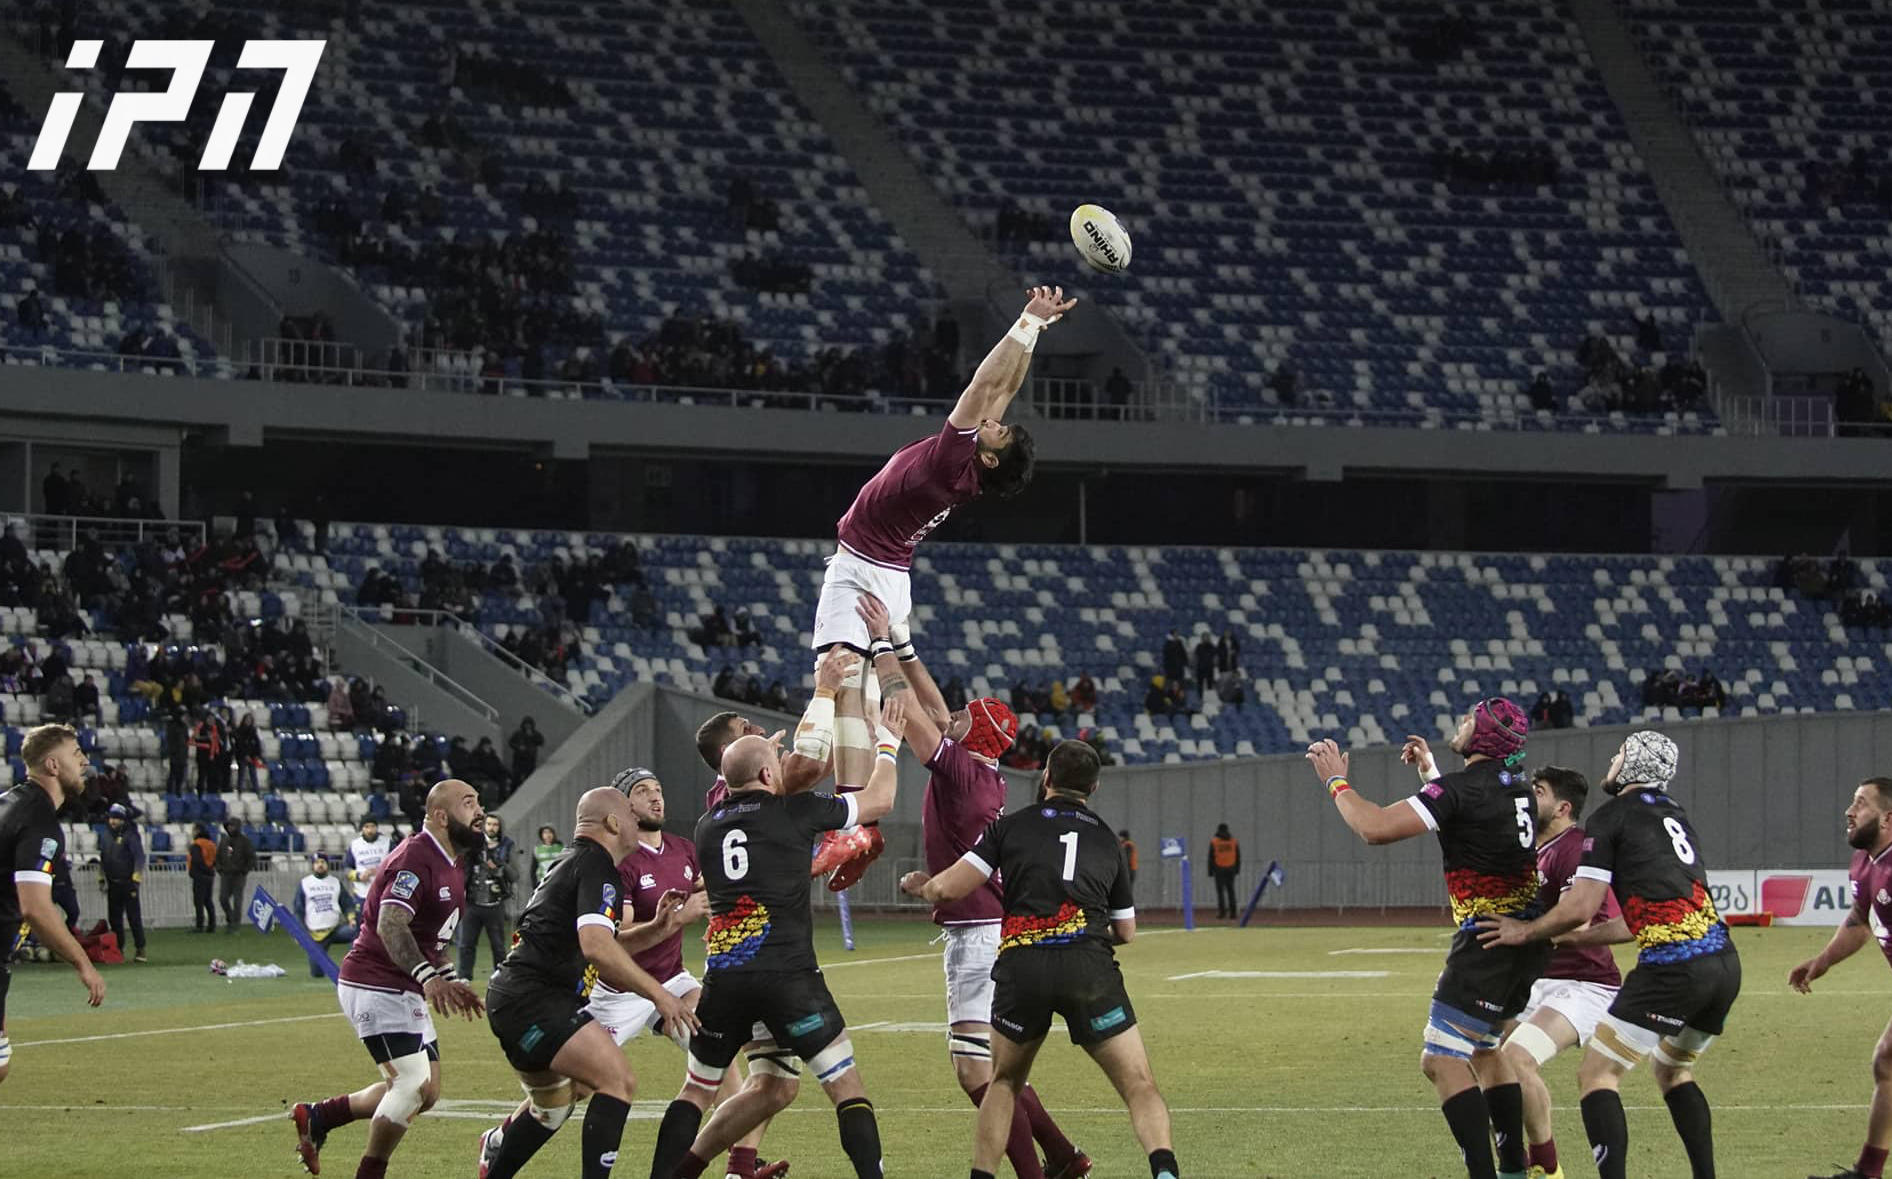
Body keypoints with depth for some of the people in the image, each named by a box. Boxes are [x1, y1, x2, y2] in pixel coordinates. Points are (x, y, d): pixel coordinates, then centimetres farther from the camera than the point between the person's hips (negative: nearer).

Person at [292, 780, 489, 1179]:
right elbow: (390, 926, -32)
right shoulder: (415, 858, -19)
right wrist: (428, 977, -43)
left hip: (406, 994, 10)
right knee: (414, 1085, -16)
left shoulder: (449, 865, 14)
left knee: (424, 1093, 10)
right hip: (375, 988, -10)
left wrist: (449, 982, 23)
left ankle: (316, 1117, 19)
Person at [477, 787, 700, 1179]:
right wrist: (657, 993, -24)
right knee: (618, 1081, -19)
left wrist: (655, 929, 18)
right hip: (534, 999, -11)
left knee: (552, 1107, 27)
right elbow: (596, 947, -25)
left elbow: (600, 944, 33)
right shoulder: (596, 866, -11)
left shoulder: (572, 864, 23)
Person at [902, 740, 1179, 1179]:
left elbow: (947, 889, 8)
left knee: (1004, 1082, 24)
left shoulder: (1010, 826, 14)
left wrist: (918, 884, 31)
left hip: (1022, 965, 0)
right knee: (1140, 1087, 0)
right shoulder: (1107, 841, 22)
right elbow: (1126, 931, 30)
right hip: (1089, 964, 0)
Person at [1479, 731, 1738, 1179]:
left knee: (1597, 1075, -2)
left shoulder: (1611, 818, 0)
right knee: (1673, 1072, 28)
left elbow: (1580, 908, -7)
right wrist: (1578, 937, 35)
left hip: (1673, 969, -8)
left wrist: (1526, 931, 10)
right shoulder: (1676, 816, 23)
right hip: (1724, 962, 8)